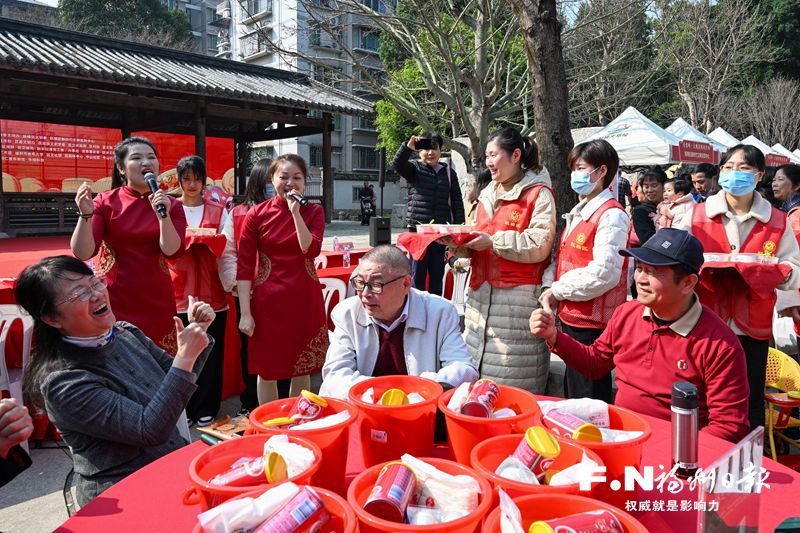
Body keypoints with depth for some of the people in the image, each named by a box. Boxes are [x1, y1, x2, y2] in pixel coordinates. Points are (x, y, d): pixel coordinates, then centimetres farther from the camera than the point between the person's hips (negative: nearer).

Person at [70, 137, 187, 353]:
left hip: (155, 302, 1)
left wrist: (163, 215, -19)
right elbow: (83, 253, -9)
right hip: (113, 300, -1)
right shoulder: (105, 201, -2)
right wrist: (86, 215, -23)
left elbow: (172, 251, -7)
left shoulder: (171, 205, 4)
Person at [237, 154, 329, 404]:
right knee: (267, 370, 9)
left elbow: (311, 250, -14)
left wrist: (296, 212, -17)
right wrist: (245, 313, -8)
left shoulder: (313, 211, 2)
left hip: (304, 300, 2)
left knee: (302, 367, 13)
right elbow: (244, 266, -5)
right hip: (268, 300, -1)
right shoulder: (257, 214, -3)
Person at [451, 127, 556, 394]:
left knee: (514, 383, -5)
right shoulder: (488, 195, 20)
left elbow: (539, 245, -15)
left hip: (518, 295, -7)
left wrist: (493, 242, -17)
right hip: (482, 292, 8)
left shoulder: (538, 194, -4)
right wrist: (459, 244, 2)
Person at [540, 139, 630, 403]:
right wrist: (549, 286, -1)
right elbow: (563, 257, 17)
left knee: (589, 397, 4)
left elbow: (603, 274, -23)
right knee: (572, 393, 21)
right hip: (571, 316, 9)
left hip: (593, 322, -9)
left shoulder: (611, 215, -14)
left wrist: (558, 291, -14)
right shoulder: (578, 213, 14)